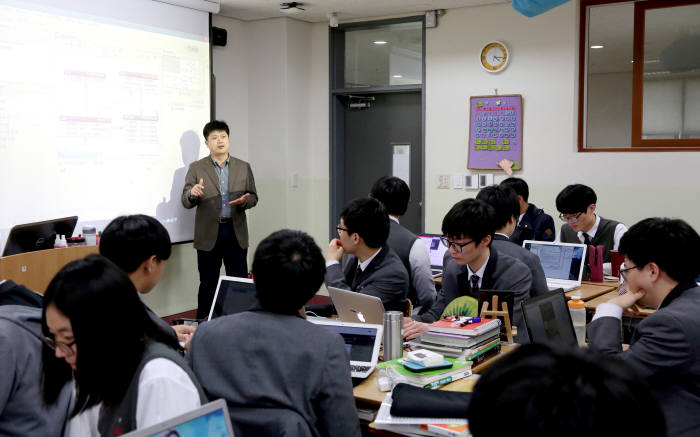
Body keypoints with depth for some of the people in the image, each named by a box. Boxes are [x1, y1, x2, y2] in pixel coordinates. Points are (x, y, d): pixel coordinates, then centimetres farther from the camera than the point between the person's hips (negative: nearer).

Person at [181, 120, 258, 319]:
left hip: (236, 233, 2)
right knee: (208, 283, 5)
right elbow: (186, 202, 0)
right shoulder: (196, 168, 3)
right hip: (208, 234, -1)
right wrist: (192, 193, -24)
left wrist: (245, 201, -12)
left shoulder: (243, 167, 9)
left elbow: (254, 197, 11)